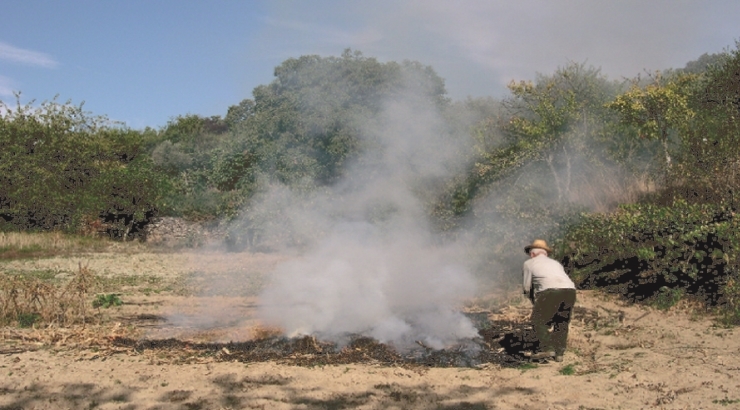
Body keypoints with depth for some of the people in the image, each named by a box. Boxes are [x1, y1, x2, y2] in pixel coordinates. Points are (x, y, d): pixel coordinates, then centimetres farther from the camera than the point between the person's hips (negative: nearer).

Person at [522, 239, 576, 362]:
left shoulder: (529, 263, 20)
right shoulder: (555, 263, 35)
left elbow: (527, 286, 18)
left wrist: (535, 303, 33)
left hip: (551, 292, -6)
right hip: (570, 291, 6)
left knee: (539, 321, 7)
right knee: (561, 324, 18)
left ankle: (547, 349, -3)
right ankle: (559, 353, 15)